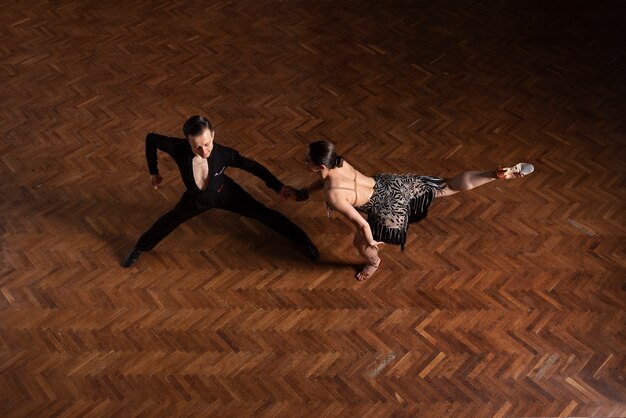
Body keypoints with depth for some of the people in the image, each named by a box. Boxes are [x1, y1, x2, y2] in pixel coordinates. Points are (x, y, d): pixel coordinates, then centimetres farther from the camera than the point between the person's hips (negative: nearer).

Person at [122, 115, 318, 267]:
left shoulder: (223, 153, -38)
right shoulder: (179, 148, -38)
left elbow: (253, 166, -21)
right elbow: (151, 138, -19)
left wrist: (278, 186, -20)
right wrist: (154, 171, -9)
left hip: (225, 193, -1)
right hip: (197, 198, 2)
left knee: (263, 214, 0)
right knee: (170, 220, 21)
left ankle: (303, 240, 16)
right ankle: (139, 248, 47)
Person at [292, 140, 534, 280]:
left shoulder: (333, 196, -28)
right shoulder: (337, 163, -7)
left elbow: (362, 224, -24)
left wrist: (371, 241, -5)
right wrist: (304, 193, 17)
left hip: (390, 205, -7)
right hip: (392, 183, 7)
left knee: (360, 243, 16)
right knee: (451, 186, 16)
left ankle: (373, 264, 50)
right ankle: (501, 173, 11)